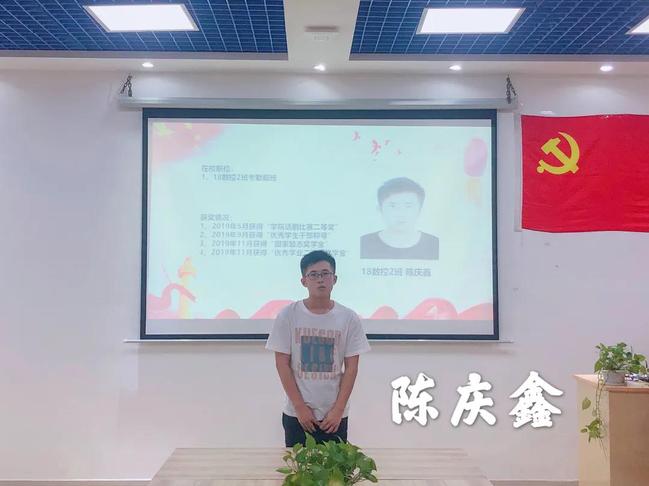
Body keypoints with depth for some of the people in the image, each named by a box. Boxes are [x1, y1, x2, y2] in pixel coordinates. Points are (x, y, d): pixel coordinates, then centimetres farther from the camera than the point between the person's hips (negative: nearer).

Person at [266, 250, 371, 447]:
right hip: (297, 414, 0)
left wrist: (338, 409, -6)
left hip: (335, 415, 0)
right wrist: (300, 407, -7)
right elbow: (282, 364, -4)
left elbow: (351, 368, -1)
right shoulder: (287, 315, -4)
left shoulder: (349, 318, -3)